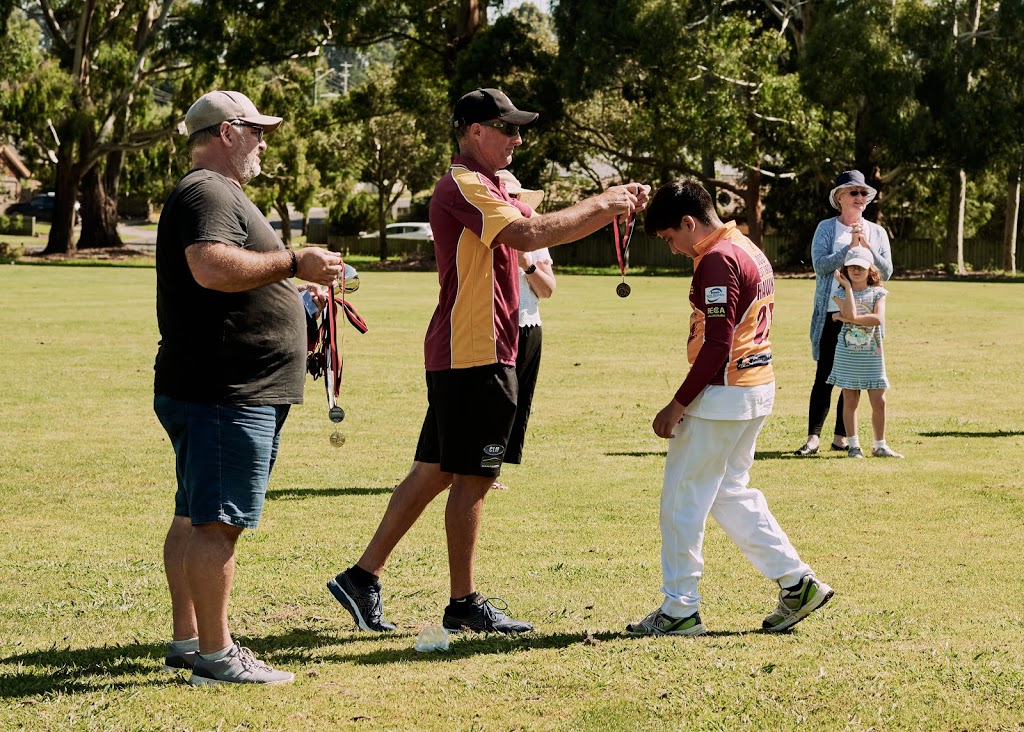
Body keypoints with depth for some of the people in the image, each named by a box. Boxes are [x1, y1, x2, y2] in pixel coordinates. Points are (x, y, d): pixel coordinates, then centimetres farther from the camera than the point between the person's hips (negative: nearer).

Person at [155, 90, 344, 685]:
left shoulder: (218, 193, 24)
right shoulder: (207, 193, -12)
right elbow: (212, 266, -30)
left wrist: (292, 295, 27)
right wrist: (295, 264, -22)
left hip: (216, 388, 12)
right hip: (226, 394, -12)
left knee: (197, 518, 14)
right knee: (217, 523, -9)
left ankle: (188, 640, 20)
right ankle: (216, 656, -8)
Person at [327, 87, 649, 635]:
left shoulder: (486, 189, 21)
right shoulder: (463, 187, -14)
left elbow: (538, 227, 21)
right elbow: (529, 234, -26)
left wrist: (611, 205, 9)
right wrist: (600, 206, -17)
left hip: (461, 357, 10)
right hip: (474, 357, -10)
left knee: (434, 471, 11)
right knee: (471, 477, -3)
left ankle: (363, 577, 13)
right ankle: (464, 604, 4)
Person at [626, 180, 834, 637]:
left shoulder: (717, 261, -17)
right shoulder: (749, 252, 14)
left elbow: (717, 346, -22)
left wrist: (677, 406, -17)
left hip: (722, 394, -10)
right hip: (758, 388, 10)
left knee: (682, 501, 0)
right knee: (730, 494, 18)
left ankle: (679, 610, 5)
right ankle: (797, 583, 15)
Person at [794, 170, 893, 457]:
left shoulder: (877, 232, 10)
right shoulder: (826, 229, 2)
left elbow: (886, 272, 3)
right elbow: (821, 265, -10)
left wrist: (867, 247, -11)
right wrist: (849, 247, -17)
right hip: (832, 313, -3)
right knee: (824, 375, -6)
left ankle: (841, 437, 10)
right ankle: (813, 438, -7)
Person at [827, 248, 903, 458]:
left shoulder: (878, 293, 0)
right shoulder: (842, 293, -1)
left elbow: (878, 318, -17)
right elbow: (851, 314, -20)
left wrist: (846, 319, -17)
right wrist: (848, 287, -15)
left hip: (872, 355, 1)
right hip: (848, 354, -1)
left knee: (879, 401, 1)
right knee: (850, 400, 3)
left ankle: (879, 445, 13)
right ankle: (853, 445, 11)